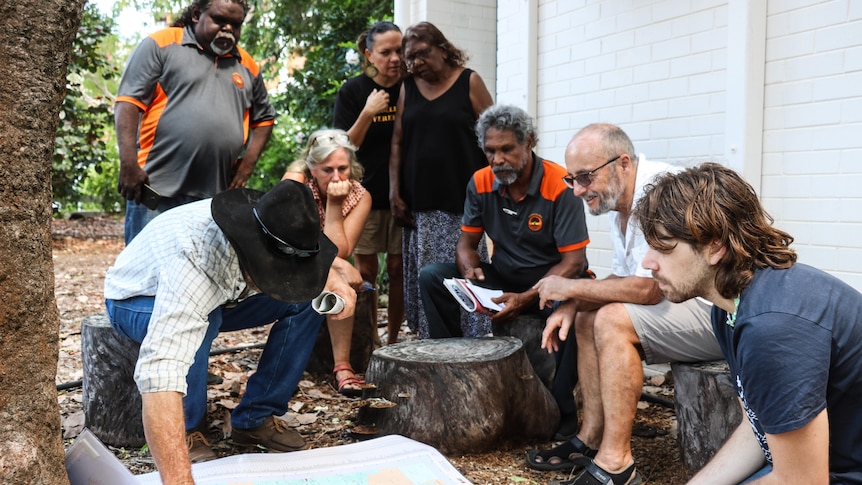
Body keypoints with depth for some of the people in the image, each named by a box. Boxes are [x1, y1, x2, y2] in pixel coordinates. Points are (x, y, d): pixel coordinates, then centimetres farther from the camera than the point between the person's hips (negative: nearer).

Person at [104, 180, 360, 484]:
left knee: (307, 299, -11)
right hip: (137, 302, -5)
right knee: (198, 322, -38)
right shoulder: (197, 262, -45)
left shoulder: (276, 236, -26)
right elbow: (160, 373, -56)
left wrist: (334, 274, -23)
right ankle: (187, 431, -11)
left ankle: (255, 418, -1)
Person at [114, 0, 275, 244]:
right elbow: (128, 102, -5)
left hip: (216, 197, 4)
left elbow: (264, 118, 25)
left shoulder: (247, 66, 15)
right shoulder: (161, 45, 1)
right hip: (158, 189, -4)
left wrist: (247, 164, 8)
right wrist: (129, 164, -16)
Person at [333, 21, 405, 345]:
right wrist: (367, 114, -21)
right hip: (365, 194, -1)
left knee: (399, 269, 6)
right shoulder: (352, 92, -3)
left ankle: (393, 338, 18)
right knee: (366, 272, 3)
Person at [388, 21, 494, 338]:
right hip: (419, 203, 3)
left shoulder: (469, 82, 2)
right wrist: (394, 194, 2)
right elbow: (397, 143, 10)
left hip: (463, 200, -3)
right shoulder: (408, 88, 11)